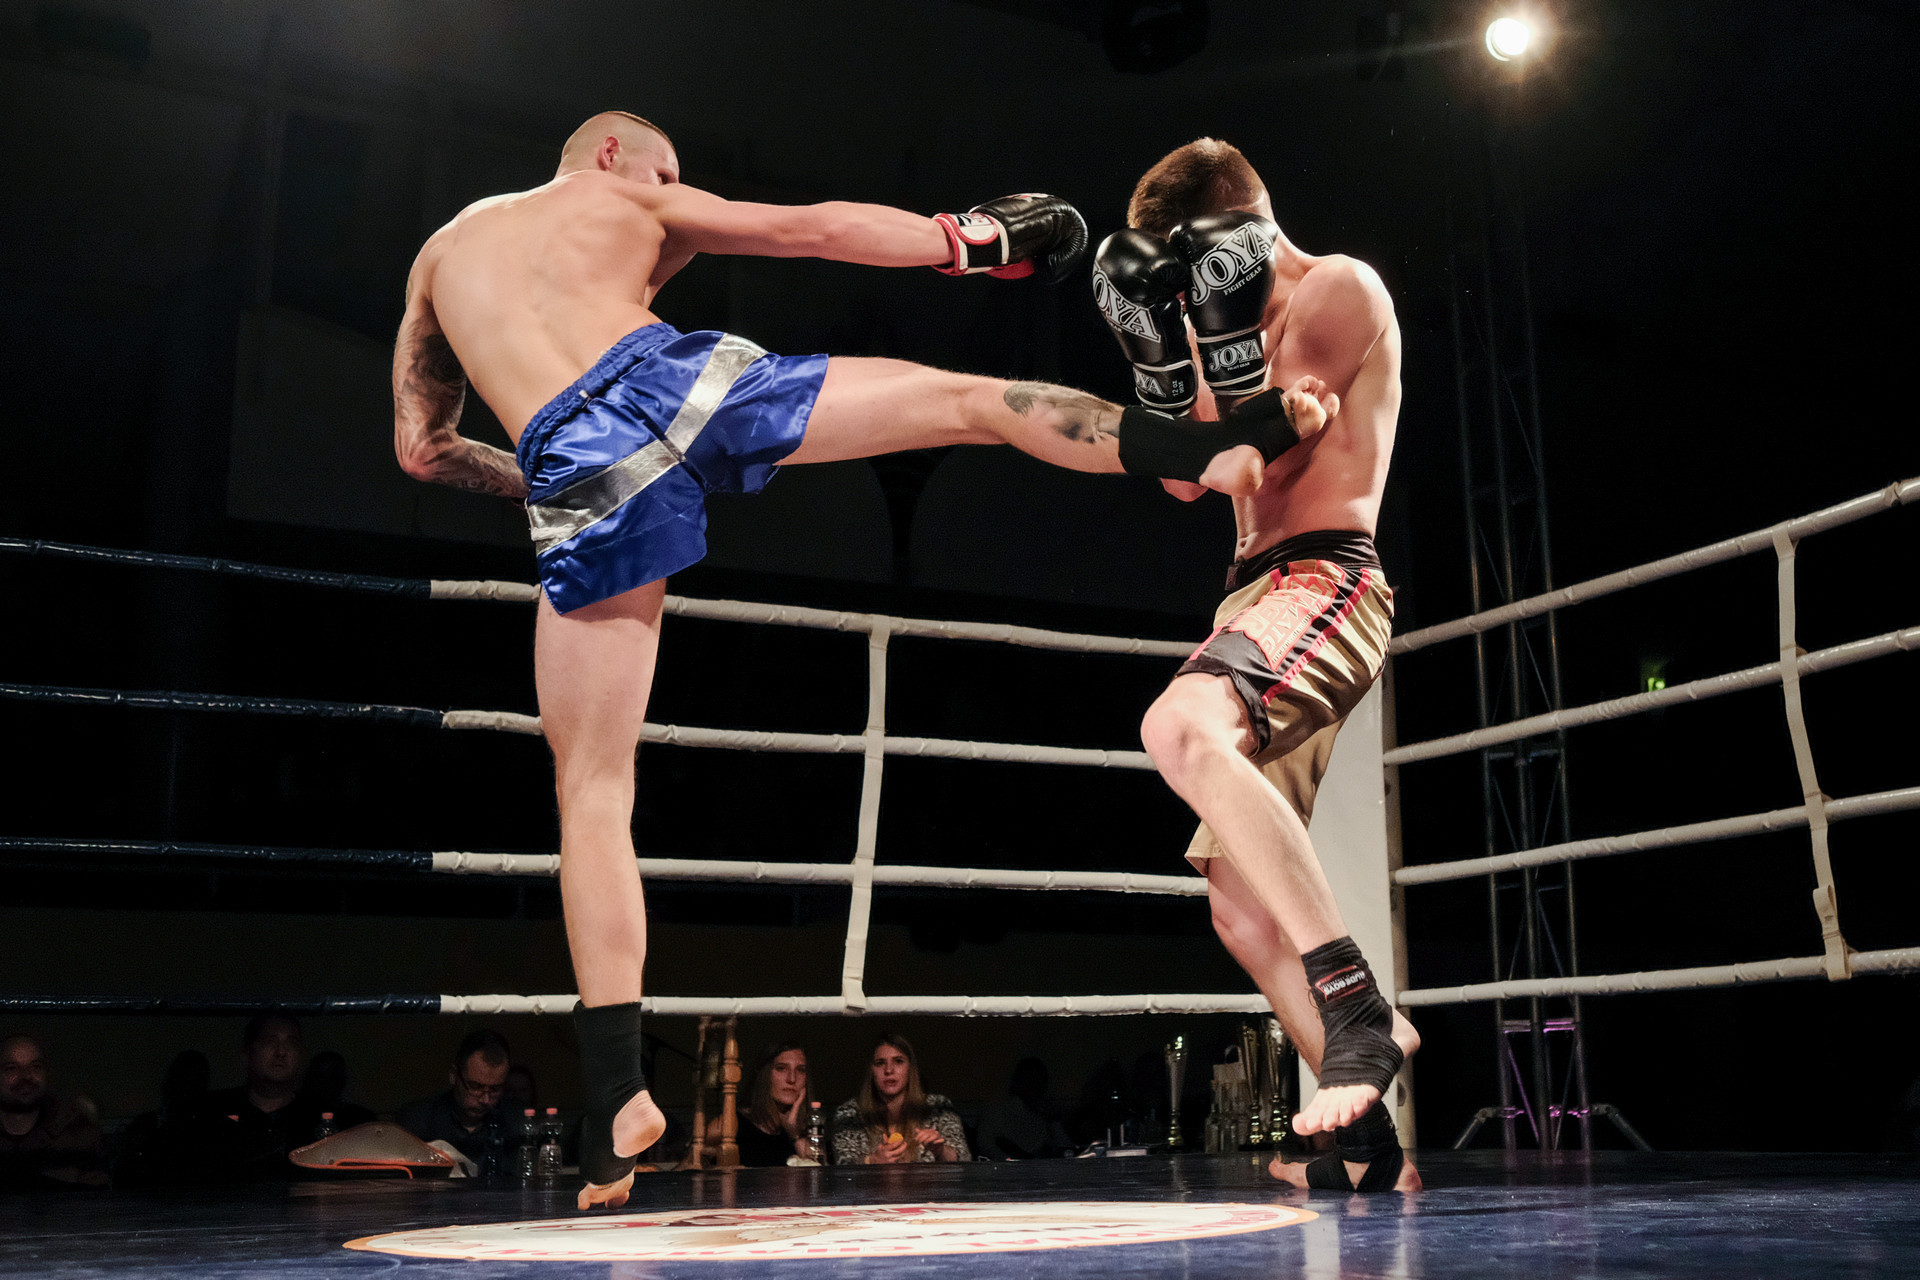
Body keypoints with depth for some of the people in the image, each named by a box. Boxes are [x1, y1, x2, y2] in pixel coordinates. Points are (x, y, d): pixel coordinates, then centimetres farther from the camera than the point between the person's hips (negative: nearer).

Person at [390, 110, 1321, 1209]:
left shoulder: (441, 251, 35)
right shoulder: (624, 196, 28)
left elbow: (423, 445, 30)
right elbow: (817, 227, 25)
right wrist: (975, 241, 33)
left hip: (575, 467, 2)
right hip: (678, 380, -1)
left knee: (593, 791, 7)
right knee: (967, 398, 12)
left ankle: (617, 1094, 4)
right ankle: (1225, 442, 5)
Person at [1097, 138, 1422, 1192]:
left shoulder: (1341, 288, 0)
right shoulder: (1255, 324, 27)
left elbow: (1266, 445, -11)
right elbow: (1193, 473, 23)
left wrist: (1224, 325, -8)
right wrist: (1163, 344, 14)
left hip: (1322, 580, -10)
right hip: (1254, 596, 10)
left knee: (1180, 727, -39)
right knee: (1241, 905, 4)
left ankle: (1360, 1010, -39)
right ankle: (1367, 1143, 8)